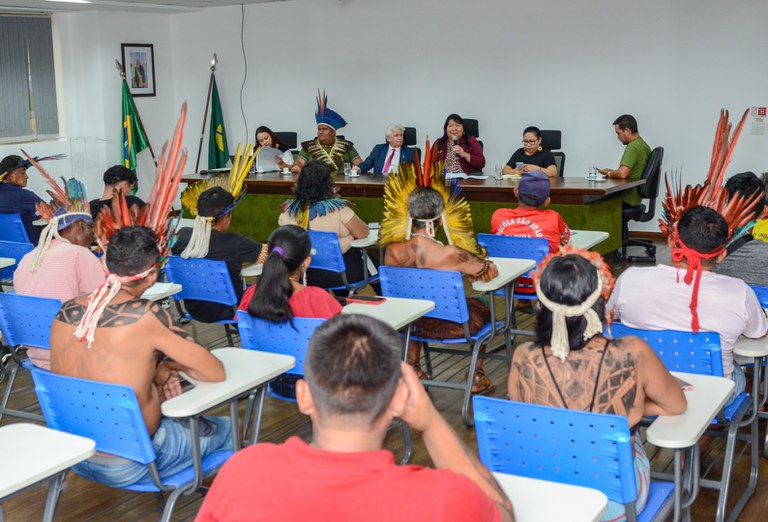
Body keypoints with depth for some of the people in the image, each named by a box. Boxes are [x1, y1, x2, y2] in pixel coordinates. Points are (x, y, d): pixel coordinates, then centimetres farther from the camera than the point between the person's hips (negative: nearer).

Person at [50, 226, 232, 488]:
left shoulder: (66, 311, -5)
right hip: (127, 467, -7)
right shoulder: (147, 316, -23)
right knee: (227, 428, 14)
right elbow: (216, 373, -15)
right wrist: (173, 362, 3)